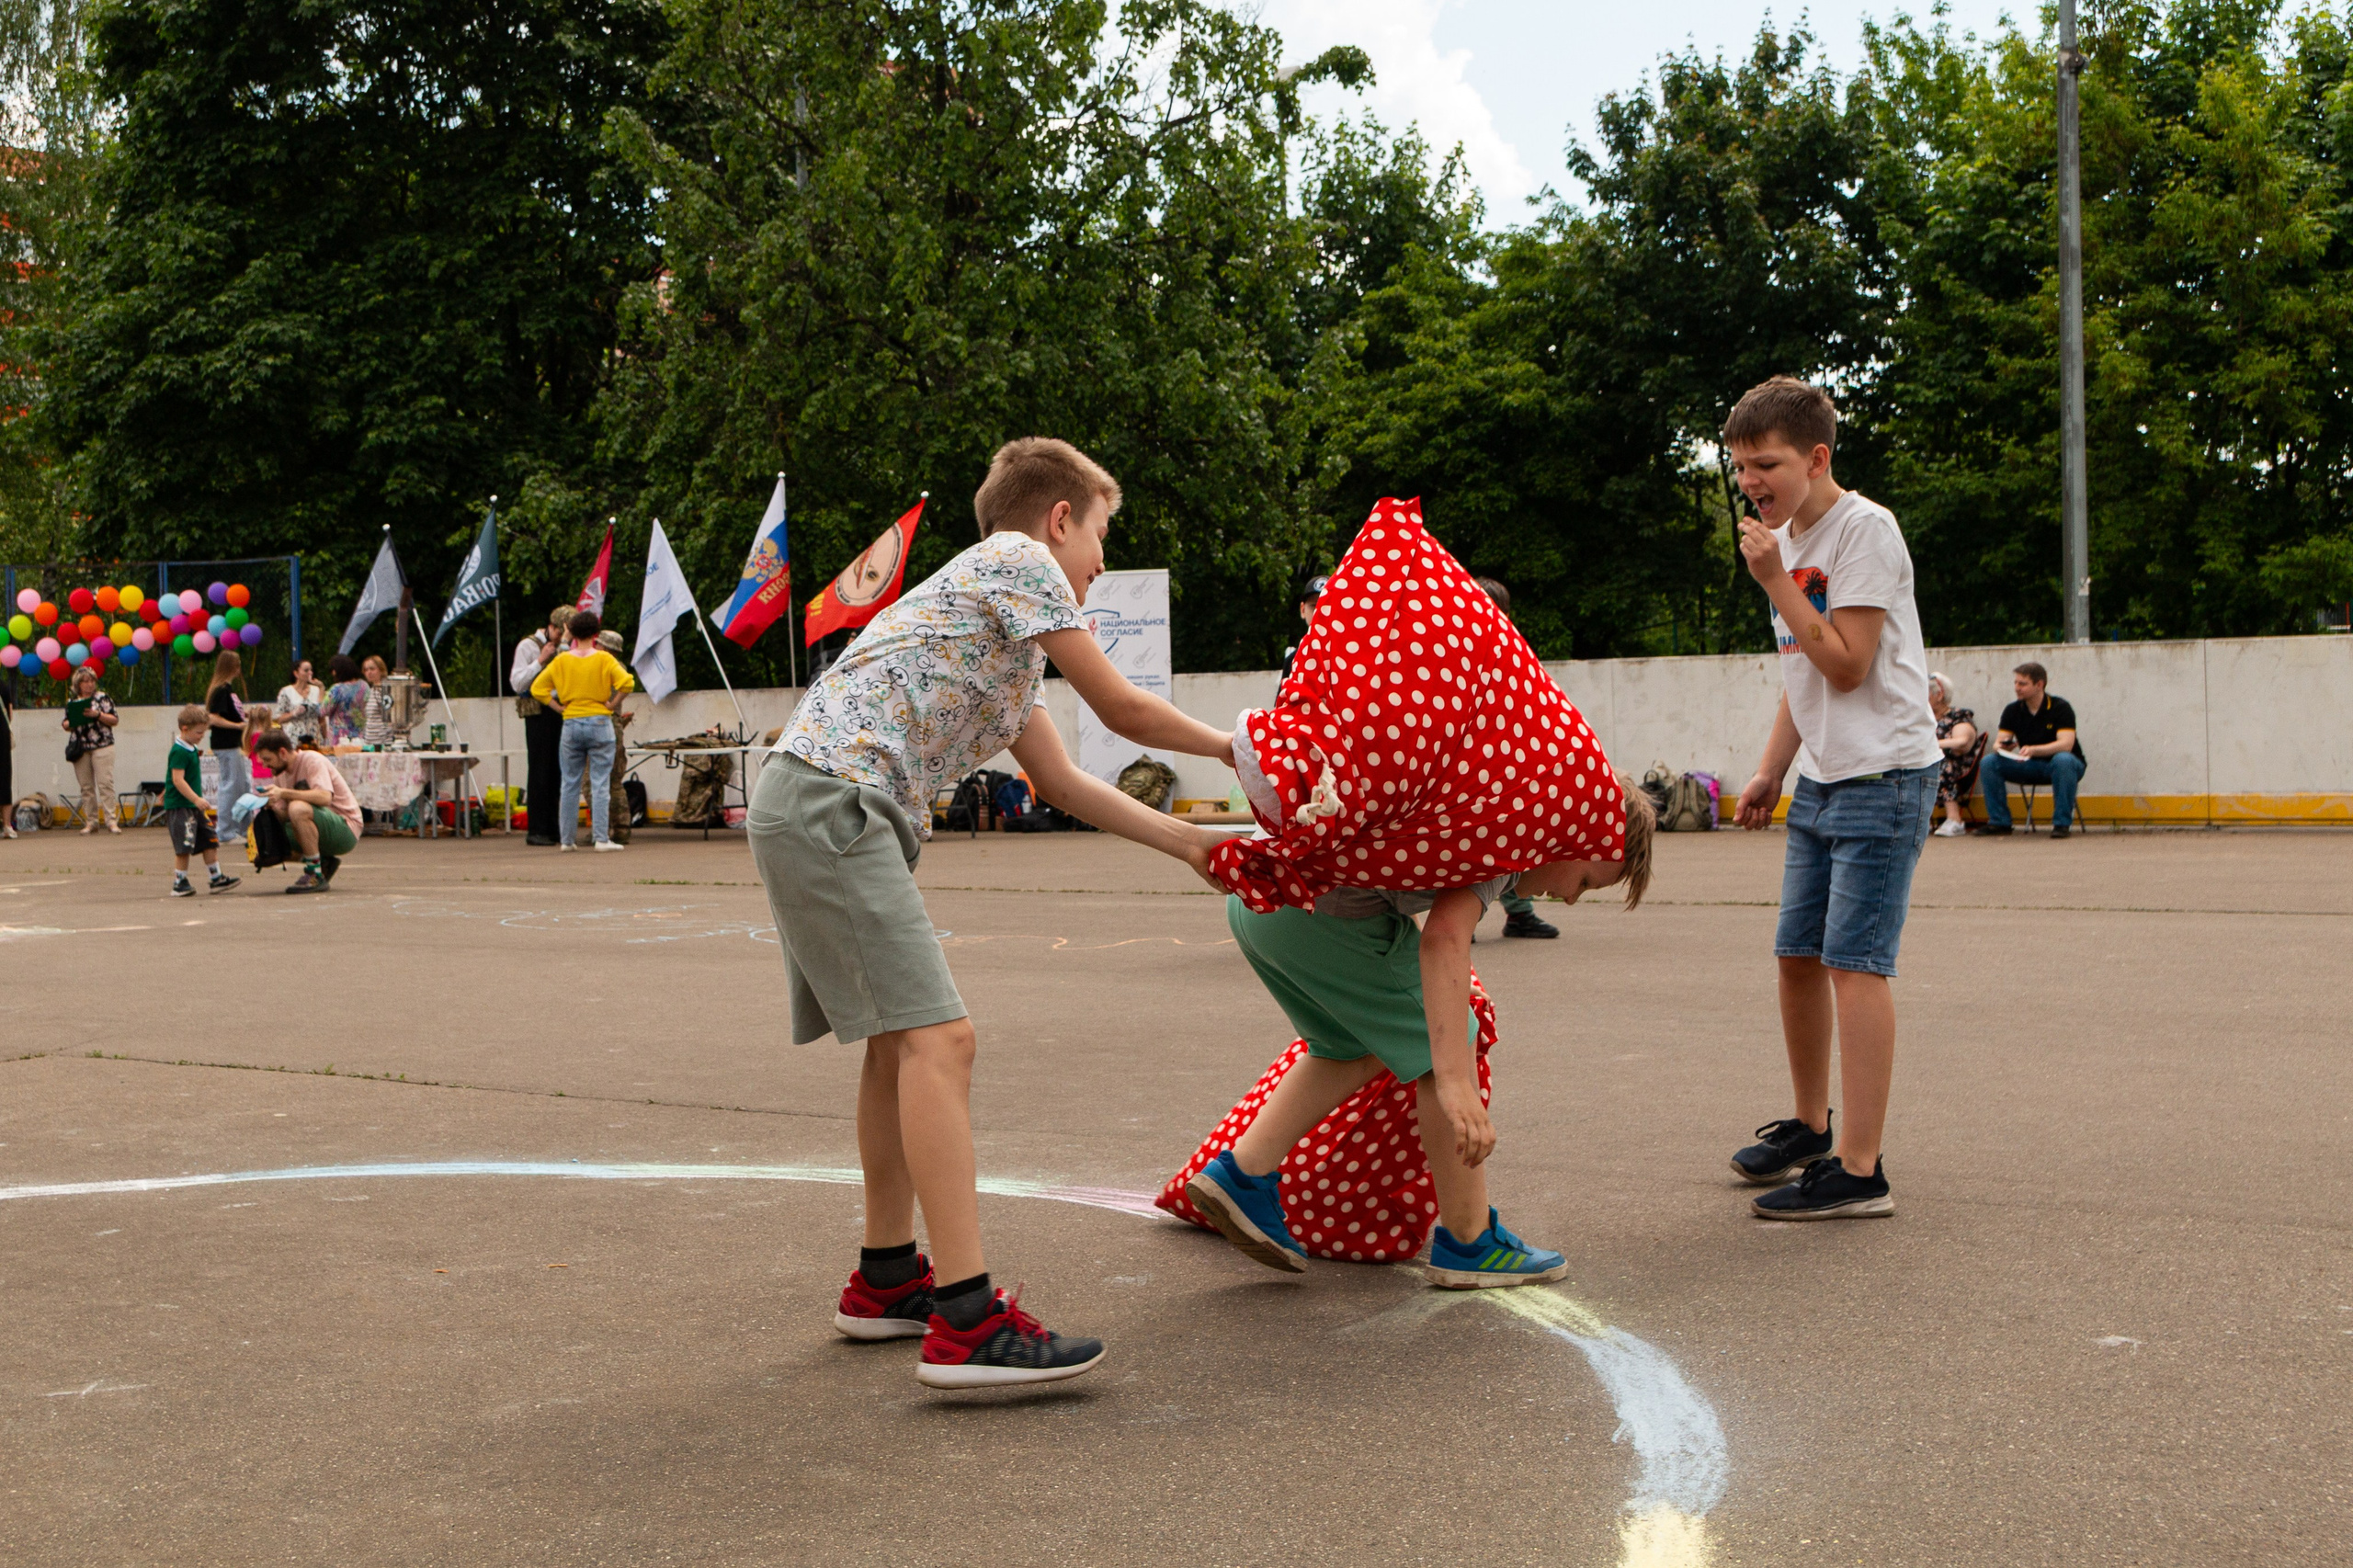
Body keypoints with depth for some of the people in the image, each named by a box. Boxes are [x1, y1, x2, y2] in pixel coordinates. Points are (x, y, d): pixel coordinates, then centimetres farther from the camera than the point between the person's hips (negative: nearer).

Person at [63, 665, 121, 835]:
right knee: (86, 786, 3)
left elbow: (115, 720, -1)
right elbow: (66, 724, 19)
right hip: (80, 749, 4)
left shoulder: (102, 698, 3)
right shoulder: (72, 702, 13)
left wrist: (98, 715, -16)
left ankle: (111, 821, -9)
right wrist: (68, 724, -4)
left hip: (102, 746, -4)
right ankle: (91, 822, 8)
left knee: (105, 783, -9)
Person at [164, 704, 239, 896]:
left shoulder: (193, 749, 13)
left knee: (210, 841, 10)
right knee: (183, 848, -7)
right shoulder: (179, 752, -17)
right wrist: (197, 799, -27)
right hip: (179, 806, -10)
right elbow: (177, 780, -24)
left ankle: (216, 879, 16)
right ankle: (179, 884, 1)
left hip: (194, 806, 10)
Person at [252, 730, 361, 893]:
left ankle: (315, 877, -23)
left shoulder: (312, 760, -14)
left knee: (298, 808, -33)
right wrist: (271, 806, -15)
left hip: (346, 829, -9)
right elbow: (283, 816, 6)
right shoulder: (280, 774, 10)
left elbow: (325, 797, -31)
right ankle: (324, 862, 8)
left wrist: (284, 793, -33)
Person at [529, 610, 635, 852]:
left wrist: (559, 706, 5)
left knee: (570, 784, 10)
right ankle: (602, 838, -6)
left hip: (571, 725, 3)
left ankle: (565, 839, 12)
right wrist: (612, 704, -5)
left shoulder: (561, 661, 3)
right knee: (600, 784, -2)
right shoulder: (604, 659, -5)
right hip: (599, 723, -3)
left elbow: (538, 688, 3)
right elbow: (627, 682, -17)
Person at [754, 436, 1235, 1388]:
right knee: (937, 1036, -15)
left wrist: (1189, 845, 28)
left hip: (813, 811, 11)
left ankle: (886, 1280, 28)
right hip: (831, 799, -11)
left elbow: (1062, 782, 29)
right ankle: (966, 1323, -20)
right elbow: (1123, 711, 2)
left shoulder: (1003, 630, 28)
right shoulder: (1018, 559, 1)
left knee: (899, 1038, 17)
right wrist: (1231, 747, 19)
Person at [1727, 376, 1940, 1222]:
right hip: (1820, 783, 9)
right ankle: (1811, 1127, 31)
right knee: (1797, 954, 13)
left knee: (1854, 963, -12)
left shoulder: (1864, 530, -13)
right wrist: (1770, 772, 16)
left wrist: (1775, 581, -17)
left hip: (1883, 778, -9)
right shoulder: (1785, 541, 13)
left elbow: (1846, 666, -18)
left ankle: (1860, 1171, -12)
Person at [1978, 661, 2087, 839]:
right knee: (1989, 762, -18)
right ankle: (1999, 822, -10)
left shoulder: (2060, 708, -14)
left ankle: (2062, 823, -29)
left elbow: (2066, 744, -26)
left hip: (2066, 764, -4)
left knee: (2063, 760, -40)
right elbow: (1999, 742, -3)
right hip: (2031, 767, 4)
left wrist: (2033, 750, -42)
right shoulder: (2012, 711, 1)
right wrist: (2001, 748, -30)